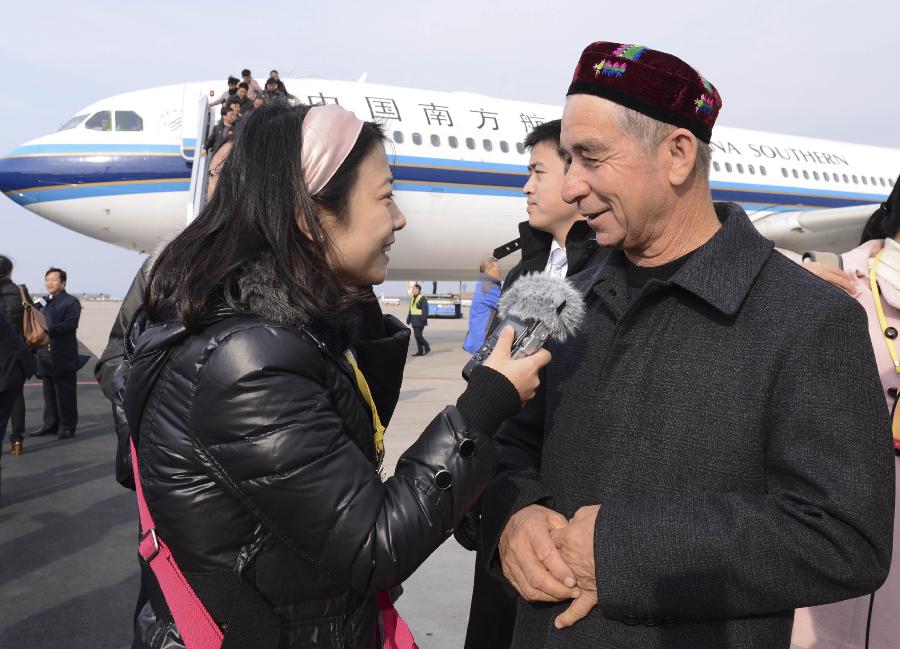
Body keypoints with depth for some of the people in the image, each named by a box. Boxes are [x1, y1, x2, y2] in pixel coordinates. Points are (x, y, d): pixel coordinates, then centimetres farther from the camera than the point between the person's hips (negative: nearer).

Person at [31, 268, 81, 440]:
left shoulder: (71, 302, -6)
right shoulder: (43, 301, 18)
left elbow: (70, 324, -19)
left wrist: (47, 331, -28)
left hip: (63, 358, -7)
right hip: (46, 356, 7)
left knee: (65, 395, -1)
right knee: (49, 394, 14)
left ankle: (67, 427, 7)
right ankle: (50, 425, 23)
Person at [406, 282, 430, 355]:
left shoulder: (423, 298, -11)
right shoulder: (412, 298, 16)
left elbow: (425, 310, -16)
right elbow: (410, 310, 22)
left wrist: (423, 320, -22)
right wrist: (408, 319, 19)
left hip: (420, 321, -8)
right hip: (414, 321, 8)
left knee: (418, 335, -13)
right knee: (417, 336, 7)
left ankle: (427, 347, 2)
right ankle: (420, 351, 10)